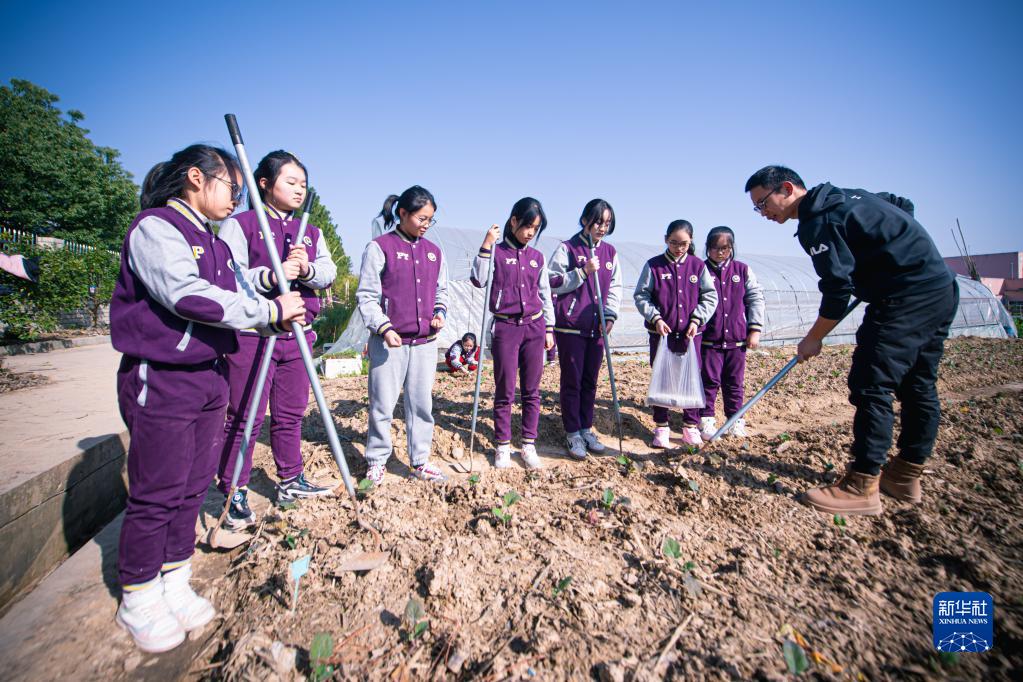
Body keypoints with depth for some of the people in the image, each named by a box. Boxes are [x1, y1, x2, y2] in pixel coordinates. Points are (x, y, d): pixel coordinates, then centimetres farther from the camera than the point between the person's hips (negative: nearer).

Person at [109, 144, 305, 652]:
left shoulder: (215, 243, 17)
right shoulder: (154, 228, -10)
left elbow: (241, 297, 12)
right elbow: (189, 297, -24)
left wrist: (277, 315, -7)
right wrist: (270, 311, -20)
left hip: (210, 378, 8)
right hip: (160, 381, -8)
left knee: (193, 488, 14)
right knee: (156, 494, 3)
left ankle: (174, 584, 29)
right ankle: (137, 600, 22)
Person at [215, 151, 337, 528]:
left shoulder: (312, 233, 16)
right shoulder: (239, 224, -1)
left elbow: (329, 273, 4)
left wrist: (307, 269, -17)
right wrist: (272, 275, -26)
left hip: (297, 334, 6)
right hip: (252, 334, -5)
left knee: (291, 413, 14)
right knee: (244, 418, 1)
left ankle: (290, 480, 28)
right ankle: (234, 495, 14)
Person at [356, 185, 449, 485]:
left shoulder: (434, 251, 13)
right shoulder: (379, 247, -2)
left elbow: (441, 290, 23)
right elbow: (366, 296, -4)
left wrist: (440, 311, 2)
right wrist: (384, 328, -16)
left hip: (425, 342, 5)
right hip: (388, 342, -4)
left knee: (422, 403, 9)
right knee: (383, 404, 3)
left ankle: (420, 461, 21)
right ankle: (376, 462, 19)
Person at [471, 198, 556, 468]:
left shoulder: (537, 257, 11)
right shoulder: (496, 252, 0)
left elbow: (545, 294, 15)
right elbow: (478, 279, -15)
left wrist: (549, 328, 12)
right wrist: (486, 246, -18)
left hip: (534, 327, 4)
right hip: (505, 327, -3)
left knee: (531, 390, 6)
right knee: (505, 391, 3)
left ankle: (529, 444, 18)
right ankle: (502, 445, 16)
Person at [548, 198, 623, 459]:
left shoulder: (610, 252, 11)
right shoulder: (567, 248, -2)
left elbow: (615, 286, 14)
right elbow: (553, 283, -7)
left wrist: (610, 315, 0)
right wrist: (583, 272, -18)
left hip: (596, 327, 4)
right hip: (570, 327, -4)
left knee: (590, 381, 11)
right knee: (572, 381, 2)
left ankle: (586, 429, 23)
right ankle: (573, 433, 13)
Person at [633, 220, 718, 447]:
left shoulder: (698, 266, 4)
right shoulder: (654, 265, -1)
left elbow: (710, 297, 6)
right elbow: (641, 295, -2)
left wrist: (697, 319, -7)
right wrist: (655, 318, -13)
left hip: (690, 333, 2)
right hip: (661, 333, -1)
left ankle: (691, 425, 21)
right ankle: (661, 426, 17)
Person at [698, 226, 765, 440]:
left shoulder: (743, 270, 7)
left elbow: (756, 298, 9)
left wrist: (755, 329, 3)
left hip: (737, 339, 3)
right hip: (709, 339, -2)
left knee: (735, 382, 11)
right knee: (710, 381, 1)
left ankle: (736, 421, 23)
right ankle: (706, 420, 12)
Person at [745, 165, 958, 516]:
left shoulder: (817, 221, -13)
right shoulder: (845, 197, 17)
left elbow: (838, 288, -17)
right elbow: (902, 208, 27)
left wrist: (813, 339, -5)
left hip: (907, 297, -10)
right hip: (943, 289, 10)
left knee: (872, 385, -11)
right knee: (918, 385, 13)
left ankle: (862, 487, -8)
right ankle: (907, 475, 24)